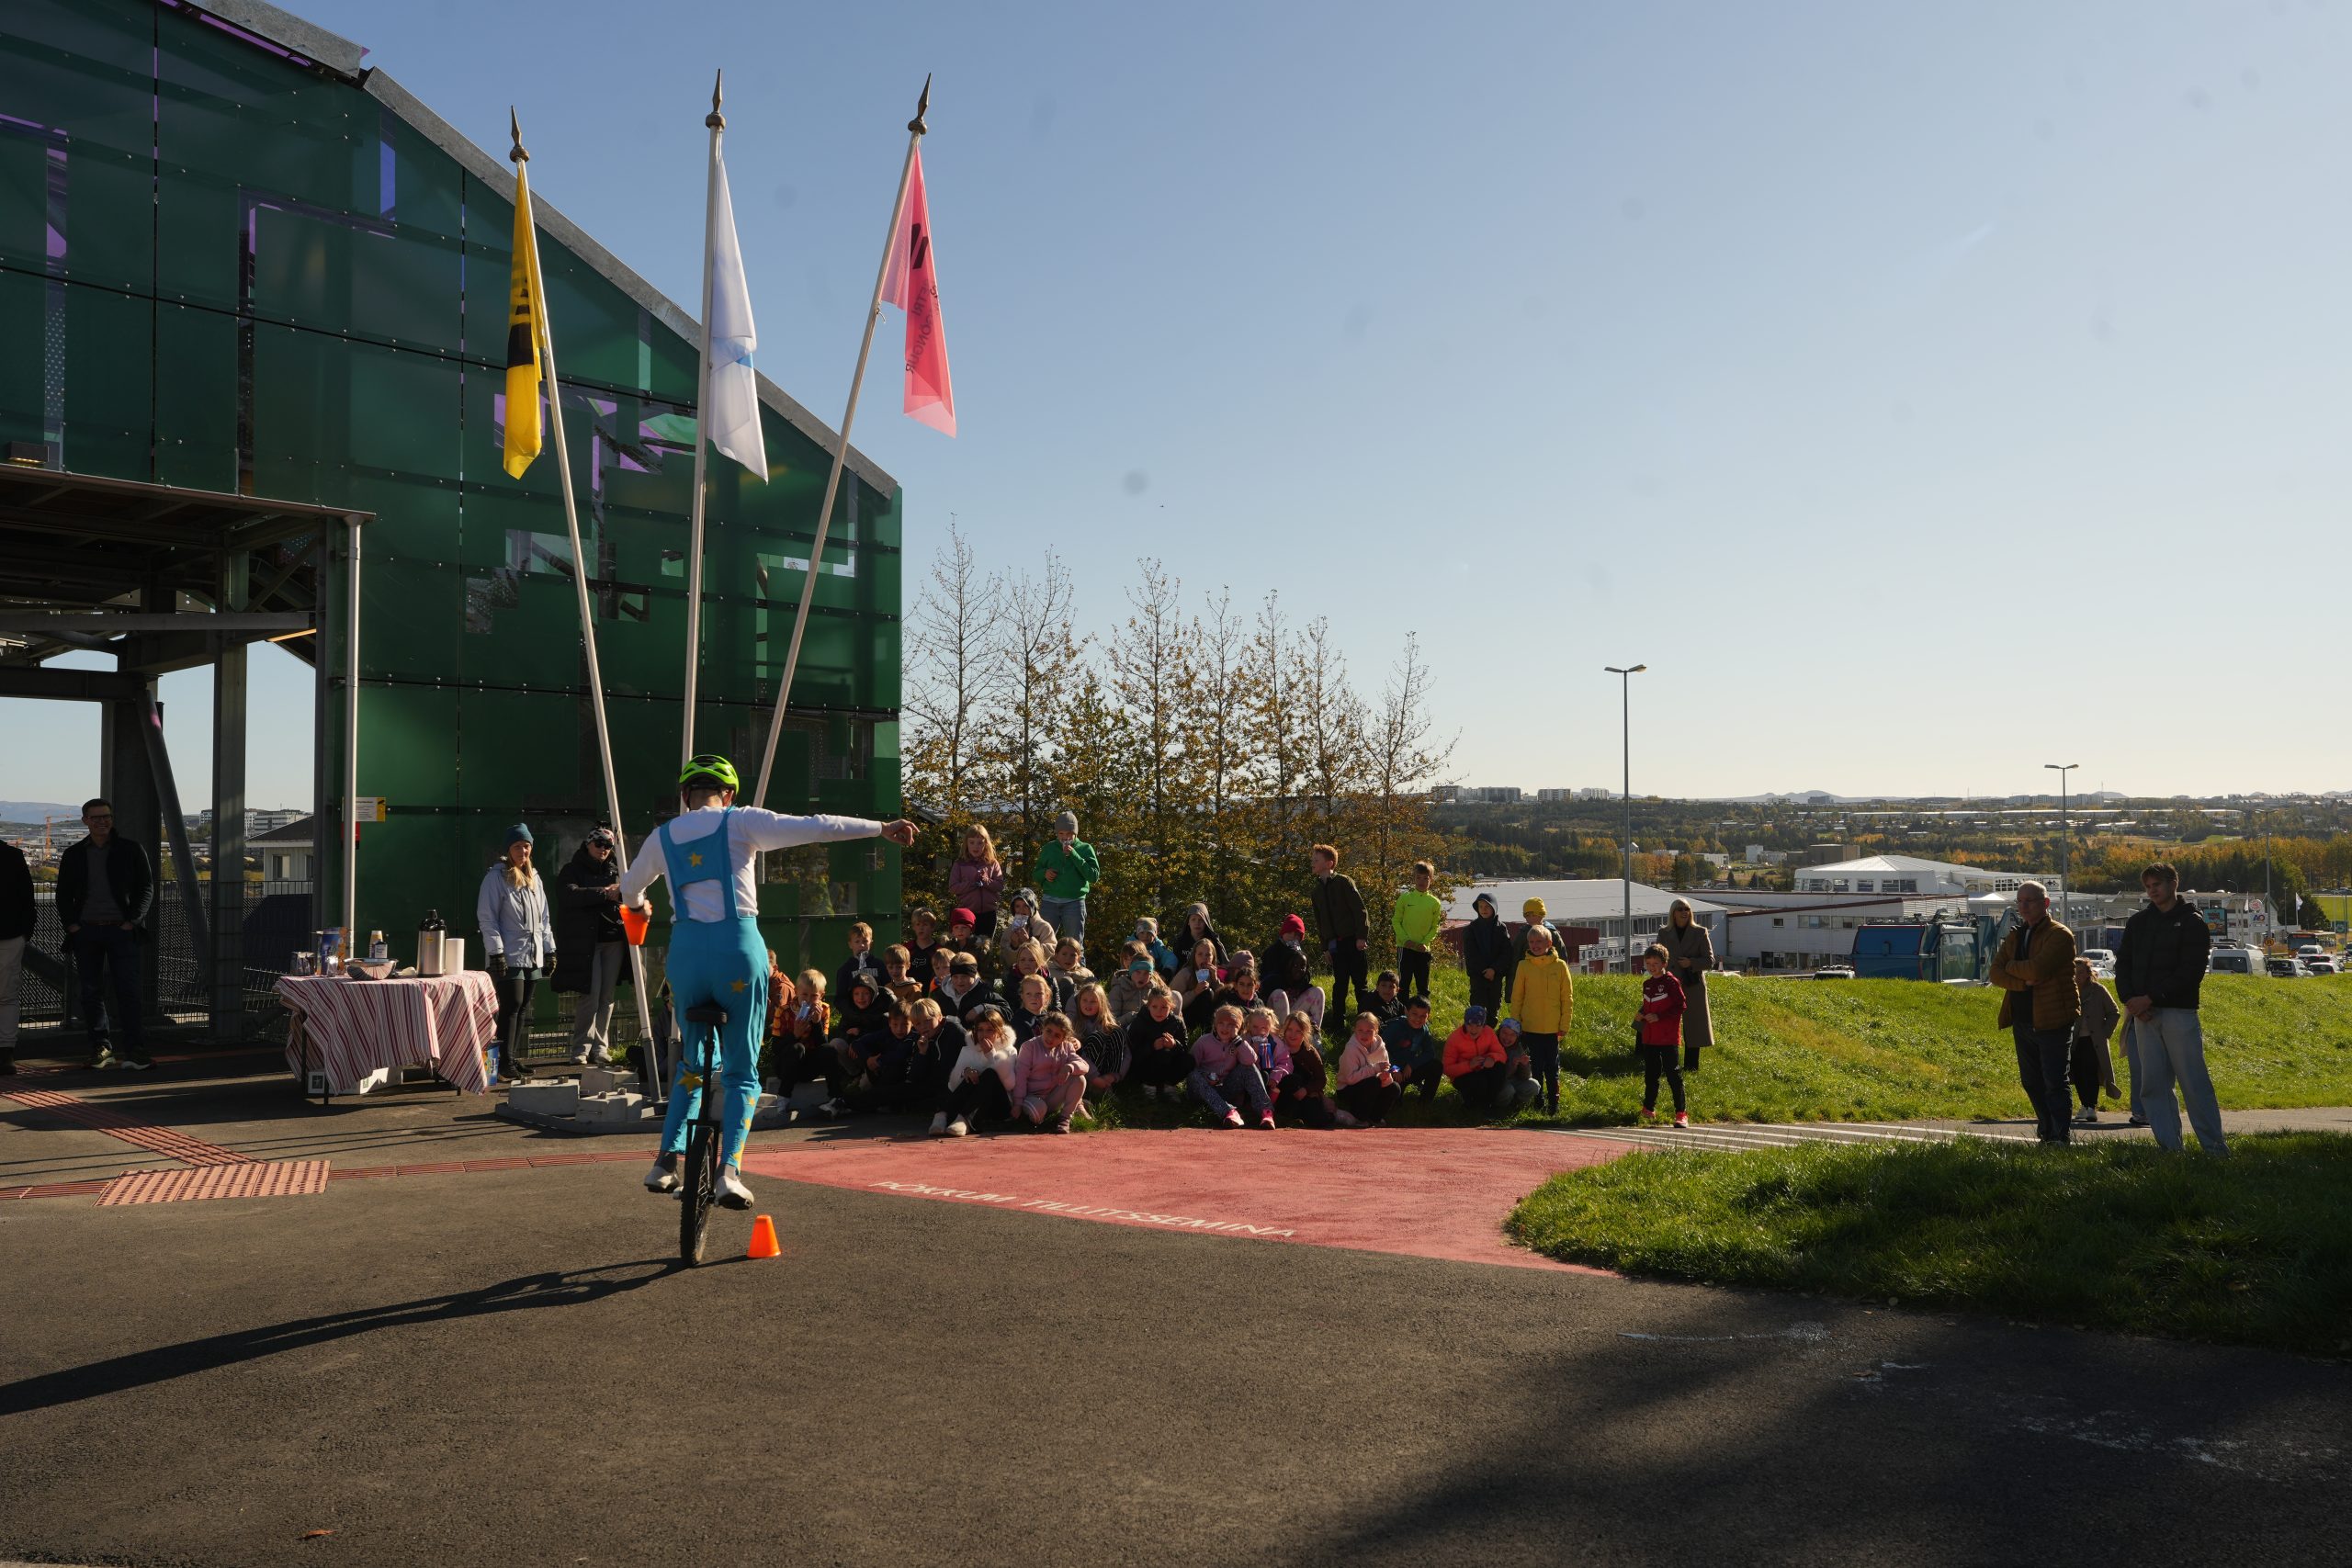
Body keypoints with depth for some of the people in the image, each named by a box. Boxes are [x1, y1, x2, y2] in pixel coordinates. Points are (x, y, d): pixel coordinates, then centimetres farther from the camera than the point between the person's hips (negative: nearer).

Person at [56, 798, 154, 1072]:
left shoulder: (130, 850, 4)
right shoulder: (74, 854, 10)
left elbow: (146, 888, 3)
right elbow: (63, 893, 14)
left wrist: (131, 922, -7)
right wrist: (71, 924, 0)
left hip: (121, 929, -3)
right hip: (85, 931, 3)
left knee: (127, 990, -8)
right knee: (91, 992, 6)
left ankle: (135, 1051, -11)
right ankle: (101, 1047, 15)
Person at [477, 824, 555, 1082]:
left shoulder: (534, 878, 17)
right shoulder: (496, 877, -5)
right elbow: (487, 917, -9)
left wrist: (549, 949, 16)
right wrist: (496, 952, -15)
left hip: (533, 955, 7)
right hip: (509, 956, -7)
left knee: (523, 1009, 8)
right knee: (511, 1006, -10)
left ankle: (514, 1057, 14)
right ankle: (505, 1061, -6)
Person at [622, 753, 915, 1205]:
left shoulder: (663, 836, 13)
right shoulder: (741, 822, 1)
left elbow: (629, 888, 30)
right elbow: (818, 828, -3)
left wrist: (639, 905, 54)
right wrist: (882, 828, 3)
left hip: (685, 951, 3)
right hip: (738, 948, -3)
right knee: (742, 1072, 7)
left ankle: (666, 1162, 14)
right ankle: (729, 1169, -9)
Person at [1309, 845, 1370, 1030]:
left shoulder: (1344, 882, -5)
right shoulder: (1318, 890, 14)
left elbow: (1360, 909, -10)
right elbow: (1320, 922, 19)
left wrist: (1361, 937, -16)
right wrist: (1325, 947, 14)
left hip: (1354, 941, -5)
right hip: (1335, 944, 5)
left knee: (1360, 982, -1)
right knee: (1339, 983, 6)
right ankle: (1337, 1019, 12)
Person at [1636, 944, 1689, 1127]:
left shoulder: (1672, 982, -9)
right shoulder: (1647, 984, 12)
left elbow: (1681, 1007, -12)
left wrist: (1659, 1017, -19)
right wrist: (1641, 1015, 1)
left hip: (1669, 1038, -7)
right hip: (1650, 1038, 7)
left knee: (1673, 1074, -6)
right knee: (1650, 1074, 14)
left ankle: (1681, 1112, -1)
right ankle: (1649, 1108, 26)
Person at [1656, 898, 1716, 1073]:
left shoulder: (1700, 933, 1)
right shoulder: (1664, 934, 5)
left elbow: (1709, 961, 0)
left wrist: (1691, 963, -16)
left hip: (1693, 986, -1)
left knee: (1692, 1026, 3)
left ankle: (1691, 1066, 11)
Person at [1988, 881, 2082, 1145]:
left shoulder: (2060, 935, -9)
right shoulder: (2014, 937, 14)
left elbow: (2037, 968, -23)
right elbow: (1995, 974, 3)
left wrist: (2010, 967, -5)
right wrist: (2023, 982, -15)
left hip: (2052, 1021, -7)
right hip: (2022, 1022, 8)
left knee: (2054, 1083, -5)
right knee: (2031, 1082, 14)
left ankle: (2059, 1138, -2)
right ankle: (2047, 1133, 28)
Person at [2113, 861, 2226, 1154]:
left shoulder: (2192, 923, 0)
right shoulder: (2138, 921, 15)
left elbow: (2192, 972, -9)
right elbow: (2123, 963, 11)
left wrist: (2151, 998, -15)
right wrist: (2131, 1001, -5)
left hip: (2179, 1012, -5)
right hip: (2143, 1014, 5)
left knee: (2194, 1083, -4)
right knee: (2153, 1084, 4)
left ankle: (2214, 1146, 3)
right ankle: (2170, 1148, 9)